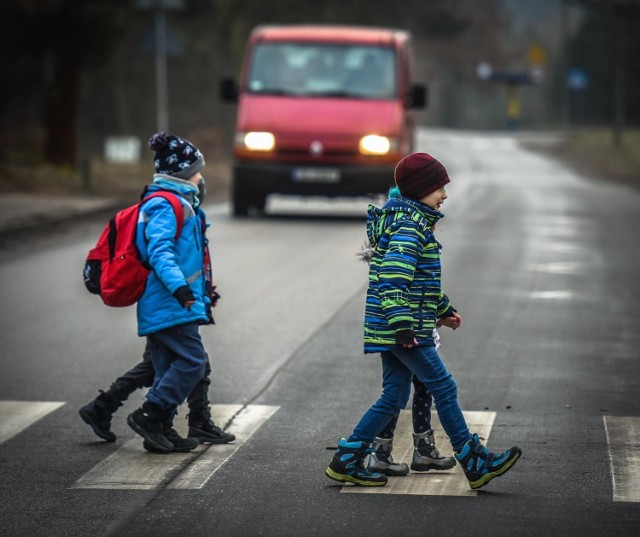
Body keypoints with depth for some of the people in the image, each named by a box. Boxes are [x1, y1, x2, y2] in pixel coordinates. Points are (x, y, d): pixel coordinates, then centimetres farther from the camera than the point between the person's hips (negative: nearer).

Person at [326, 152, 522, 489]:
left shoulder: (412, 221, 19)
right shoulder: (409, 226, -15)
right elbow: (393, 278, -25)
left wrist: (443, 310, 37)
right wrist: (402, 325, -29)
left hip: (390, 330, 11)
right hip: (402, 329, -11)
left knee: (394, 398, 11)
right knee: (444, 388, -5)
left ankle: (346, 460, 12)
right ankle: (475, 464, -1)